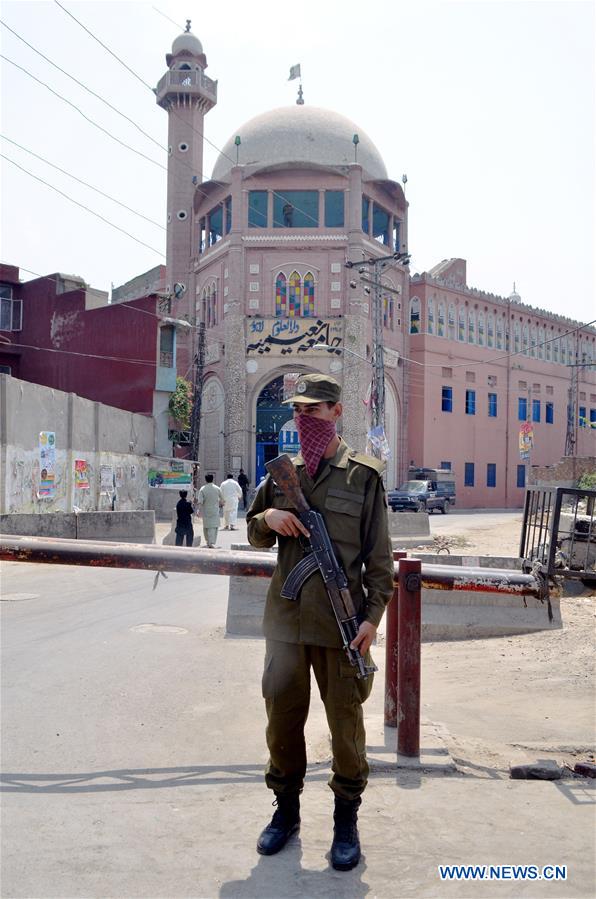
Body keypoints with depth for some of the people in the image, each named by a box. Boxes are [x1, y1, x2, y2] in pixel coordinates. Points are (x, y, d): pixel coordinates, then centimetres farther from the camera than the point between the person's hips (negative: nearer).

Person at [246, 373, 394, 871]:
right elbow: (255, 535, 16)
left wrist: (373, 614, -10)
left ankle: (346, 819, 24)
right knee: (282, 714, 12)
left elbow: (379, 556, -3)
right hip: (285, 619, 4)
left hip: (340, 622, -4)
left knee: (345, 719, 7)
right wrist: (268, 518, -6)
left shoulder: (364, 475, -3)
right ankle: (287, 807, 31)